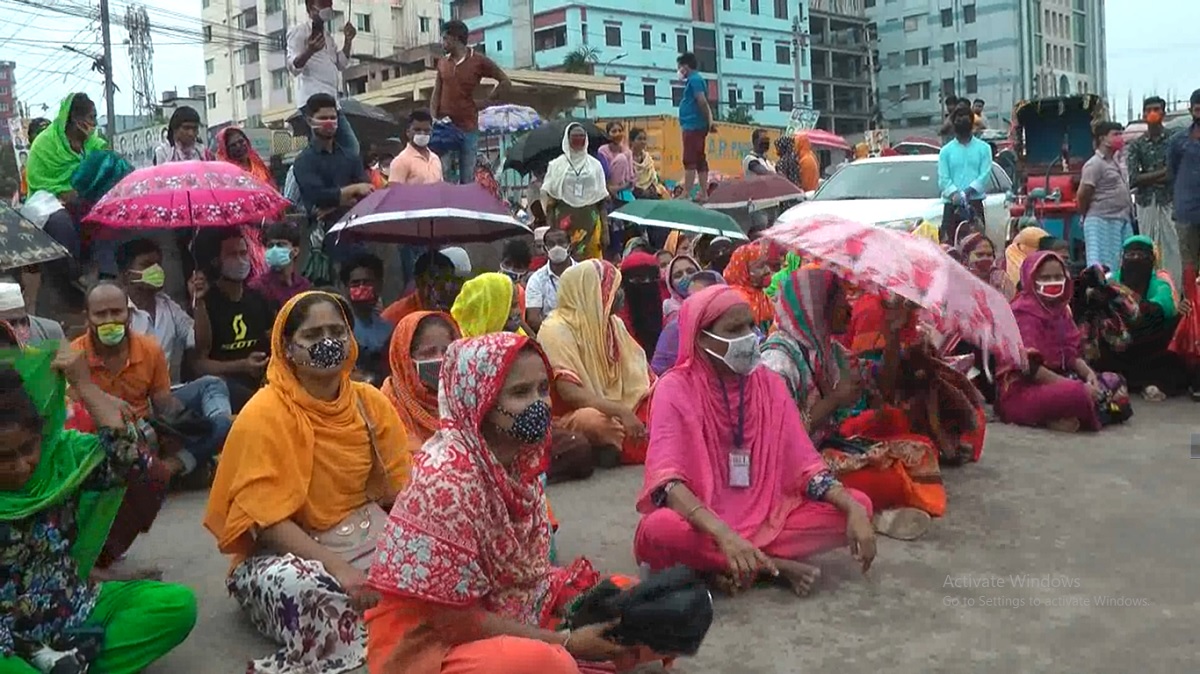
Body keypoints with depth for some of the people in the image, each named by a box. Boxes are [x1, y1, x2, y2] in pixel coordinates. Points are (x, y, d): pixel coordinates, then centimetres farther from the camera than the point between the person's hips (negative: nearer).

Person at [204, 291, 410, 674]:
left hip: (365, 535, 4)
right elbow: (267, 520, -18)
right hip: (288, 550, -4)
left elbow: (401, 489, 0)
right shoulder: (264, 415, -14)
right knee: (298, 584, -38)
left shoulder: (370, 402, 0)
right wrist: (337, 568, -30)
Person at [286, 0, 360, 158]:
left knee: (351, 147, 5)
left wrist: (348, 40, 13)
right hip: (313, 98, -9)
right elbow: (293, 66, -9)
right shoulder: (299, 31, 0)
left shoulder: (326, 34, 25)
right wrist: (309, 51, -28)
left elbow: (341, 63, 25)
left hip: (331, 99, 9)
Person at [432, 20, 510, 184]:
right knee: (443, 176, -2)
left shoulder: (478, 61, -2)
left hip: (468, 127, -3)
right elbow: (436, 94, 11)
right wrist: (433, 119, -2)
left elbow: (505, 82, 3)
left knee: (467, 178, 3)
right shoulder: (442, 62, 10)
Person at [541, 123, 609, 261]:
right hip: (565, 220, -1)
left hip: (590, 220, 2)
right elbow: (549, 200, 2)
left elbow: (601, 201, 8)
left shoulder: (595, 165, 8)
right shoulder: (557, 165, 3)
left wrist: (605, 230, 3)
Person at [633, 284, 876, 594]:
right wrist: (724, 535, -41)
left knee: (858, 506, -12)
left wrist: (853, 510, -19)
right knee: (660, 530, -39)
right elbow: (667, 480, -24)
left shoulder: (769, 383, 3)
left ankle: (748, 561, -17)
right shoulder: (675, 388, -12)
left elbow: (804, 464, -1)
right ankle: (775, 566, -19)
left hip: (766, 515, 4)